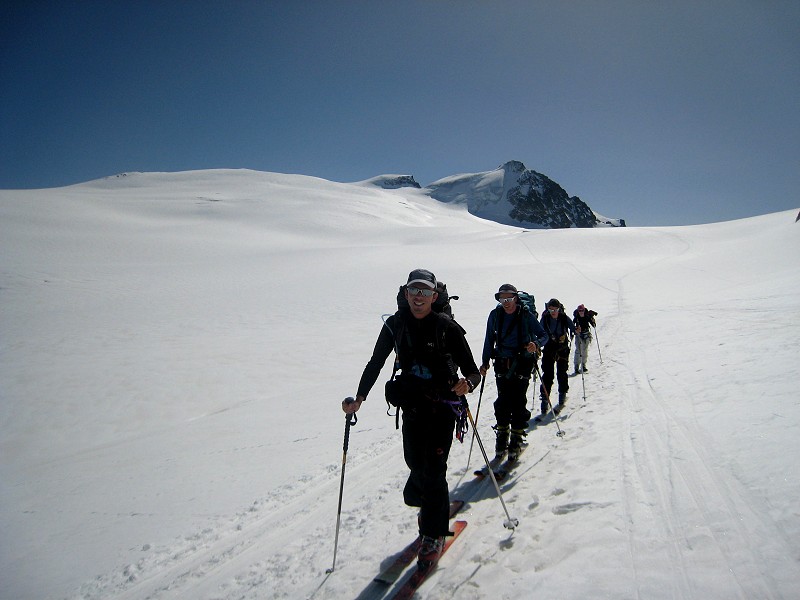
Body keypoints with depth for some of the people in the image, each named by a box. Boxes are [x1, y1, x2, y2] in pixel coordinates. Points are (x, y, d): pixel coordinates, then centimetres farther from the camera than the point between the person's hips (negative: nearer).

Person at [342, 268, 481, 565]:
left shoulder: (447, 327, -11)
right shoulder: (396, 324, -3)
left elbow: (473, 371, -10)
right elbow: (375, 363, 5)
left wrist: (468, 383, -33)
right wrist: (359, 397, -6)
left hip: (443, 405, -3)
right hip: (412, 406, 3)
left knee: (433, 468, -6)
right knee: (415, 463, 6)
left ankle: (435, 532, 14)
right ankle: (429, 504, 40)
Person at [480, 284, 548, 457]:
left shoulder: (526, 315, -5)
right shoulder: (495, 315, 1)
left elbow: (543, 335, -1)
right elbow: (489, 340, 8)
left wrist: (536, 344, -23)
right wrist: (485, 362, 1)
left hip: (522, 364, -2)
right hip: (502, 363, 2)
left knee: (518, 401, -4)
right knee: (502, 401, 1)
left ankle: (517, 436, 10)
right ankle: (502, 434, 16)